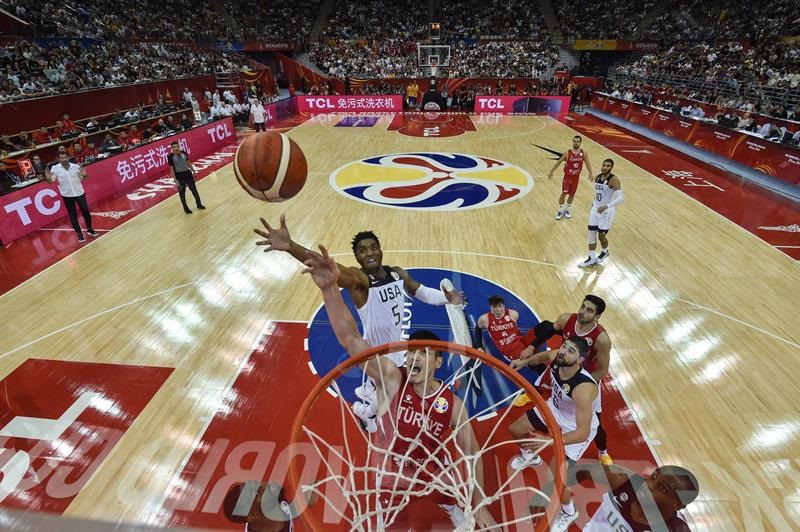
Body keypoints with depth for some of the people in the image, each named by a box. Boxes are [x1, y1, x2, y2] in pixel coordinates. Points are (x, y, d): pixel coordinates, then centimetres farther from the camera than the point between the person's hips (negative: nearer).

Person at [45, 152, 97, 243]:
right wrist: (48, 177, -27)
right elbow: (51, 181, -5)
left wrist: (84, 175, -17)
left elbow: (82, 179, 5)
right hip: (67, 195, -1)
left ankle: (90, 229, 27)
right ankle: (79, 234, 15)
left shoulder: (76, 166, -5)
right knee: (72, 215, 6)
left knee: (86, 211, 7)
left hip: (79, 193, 1)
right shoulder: (55, 169, -8)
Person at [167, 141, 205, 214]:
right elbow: (171, 169, -10)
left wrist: (193, 171, 11)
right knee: (182, 192, 7)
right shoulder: (170, 156, -12)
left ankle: (199, 204, 25)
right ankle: (186, 208, 20)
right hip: (179, 175, -4)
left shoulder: (183, 153, -1)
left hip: (187, 173, 4)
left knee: (194, 189, 10)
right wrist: (175, 180, -14)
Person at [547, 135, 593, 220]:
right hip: (567, 176, -2)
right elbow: (559, 162, -5)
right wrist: (551, 171, -4)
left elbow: (587, 163, 4)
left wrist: (590, 173, 1)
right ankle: (560, 210, 15)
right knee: (563, 194, -2)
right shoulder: (568, 153, -15)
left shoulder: (583, 153, -7)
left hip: (576, 177, 3)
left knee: (572, 194, 12)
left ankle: (568, 209, 32)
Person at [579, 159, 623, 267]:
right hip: (595, 209, 7)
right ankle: (591, 259, 16)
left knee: (601, 236, 5)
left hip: (607, 211, -7)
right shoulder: (597, 177, 4)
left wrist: (606, 206, -36)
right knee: (591, 234, 6)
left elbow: (620, 198, -24)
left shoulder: (614, 180, -19)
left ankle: (605, 252, 36)